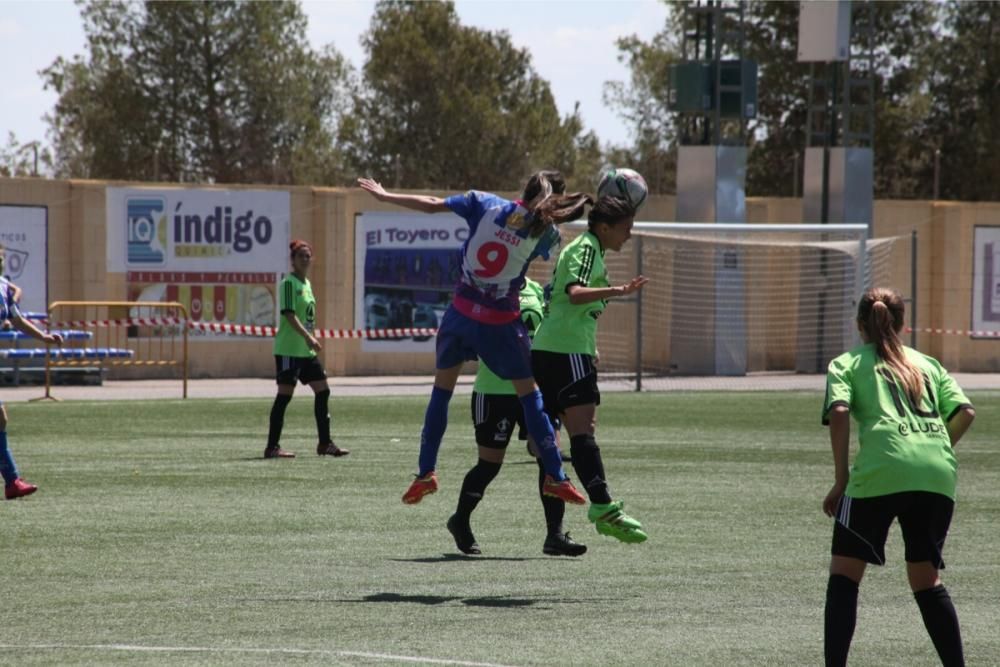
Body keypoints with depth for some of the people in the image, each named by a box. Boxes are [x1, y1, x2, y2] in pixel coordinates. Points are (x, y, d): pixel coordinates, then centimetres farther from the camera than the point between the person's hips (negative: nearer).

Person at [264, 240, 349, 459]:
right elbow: (289, 314, -21)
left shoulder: (306, 284, 16)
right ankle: (272, 447, -3)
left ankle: (325, 443, 13)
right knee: (285, 394, -7)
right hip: (289, 349, -9)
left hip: (306, 350, 9)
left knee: (322, 391, 7)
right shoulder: (289, 283, -11)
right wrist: (308, 337, -29)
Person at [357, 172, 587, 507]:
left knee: (441, 390, 15)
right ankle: (555, 477, 7)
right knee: (529, 395, 8)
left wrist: (384, 195, 6)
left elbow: (432, 205, -4)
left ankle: (425, 473, 17)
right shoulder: (545, 232, -9)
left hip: (461, 314, 2)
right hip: (501, 324, -2)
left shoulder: (485, 204, -6)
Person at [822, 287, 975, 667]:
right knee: (926, 580, 16)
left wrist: (840, 479, 0)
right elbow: (965, 412, 13)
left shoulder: (847, 363, 15)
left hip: (880, 472, -4)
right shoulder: (928, 364, 25)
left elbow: (839, 412, -3)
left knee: (844, 573, 5)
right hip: (938, 476, 4)